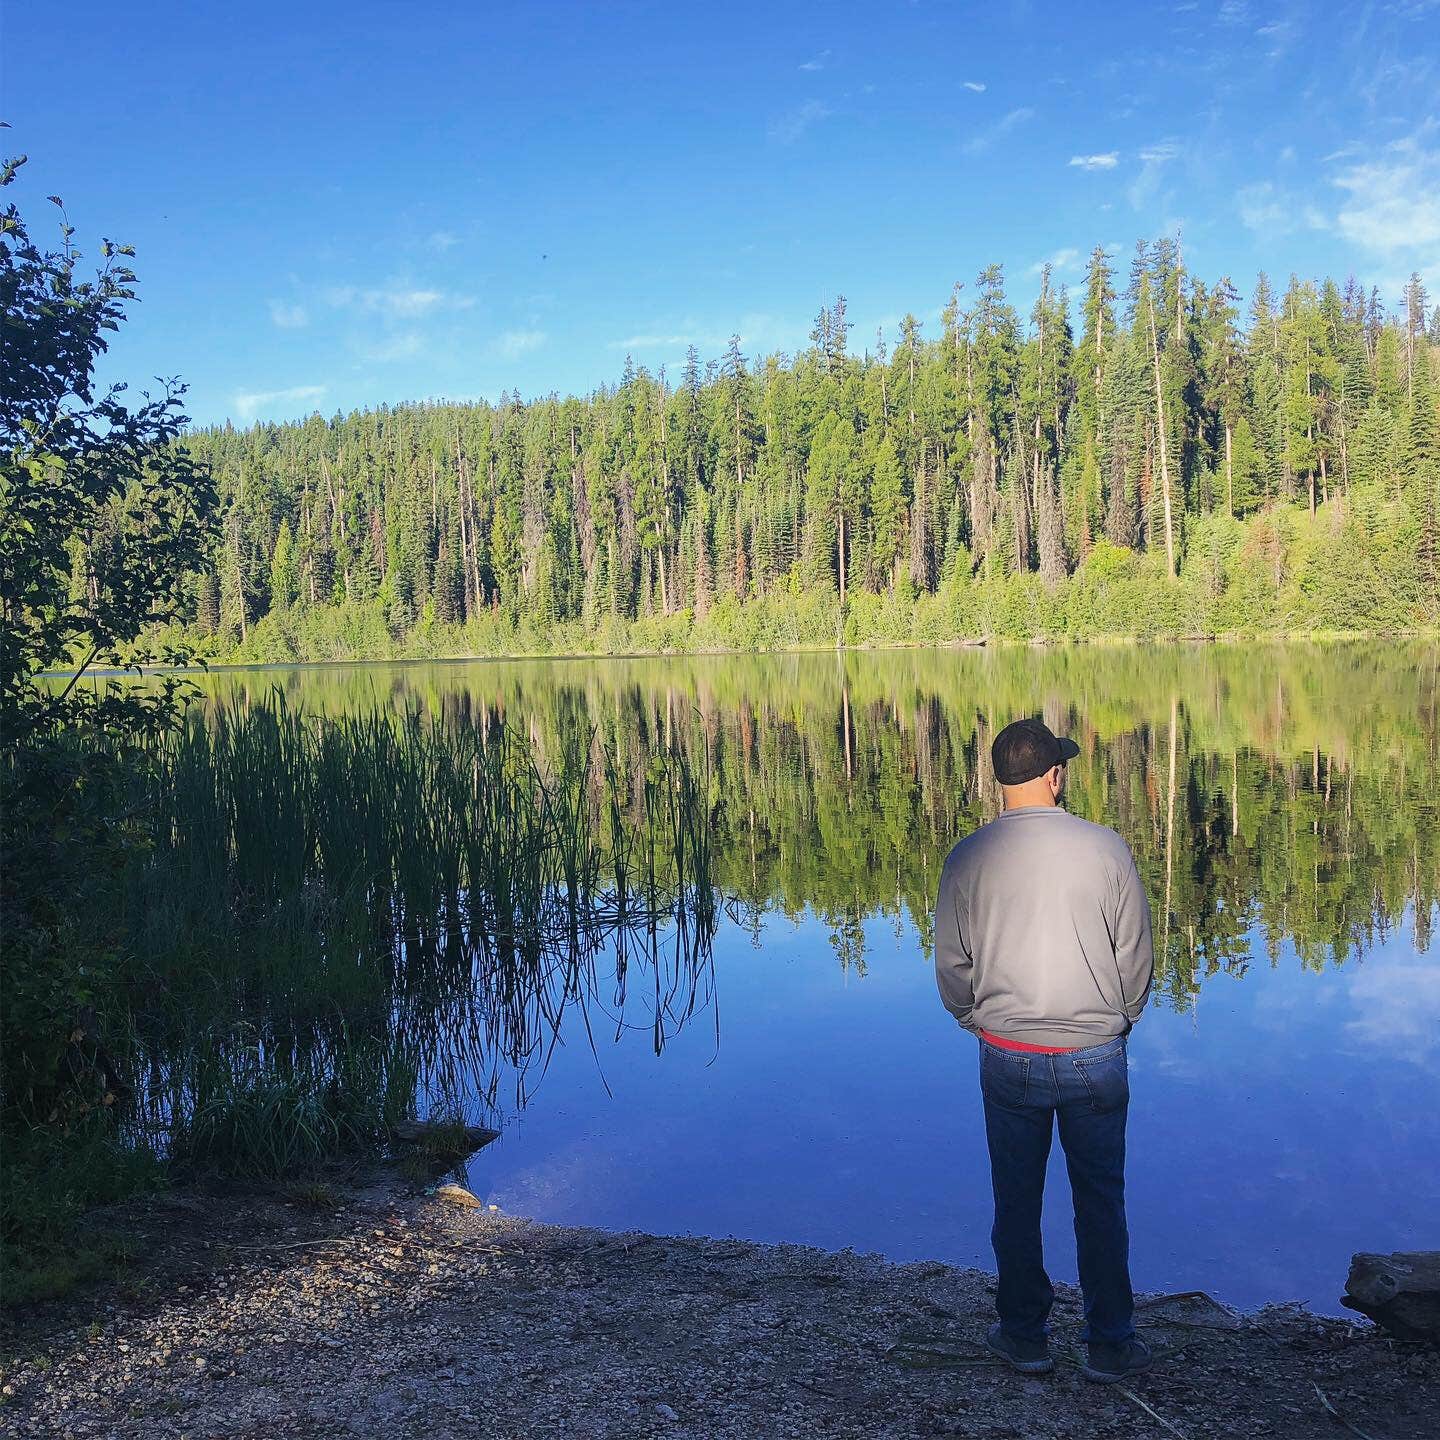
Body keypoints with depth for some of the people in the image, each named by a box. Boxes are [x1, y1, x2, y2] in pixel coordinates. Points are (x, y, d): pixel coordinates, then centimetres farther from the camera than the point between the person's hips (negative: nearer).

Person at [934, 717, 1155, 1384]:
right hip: (1095, 1057, 0)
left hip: (1007, 1058, 1)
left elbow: (951, 965, 1)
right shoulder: (1105, 849, -9)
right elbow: (1136, 955, -1)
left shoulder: (967, 858, -6)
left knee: (1016, 1203, 14)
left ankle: (1024, 1336, 27)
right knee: (1100, 1205, 13)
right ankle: (1110, 1345, 23)